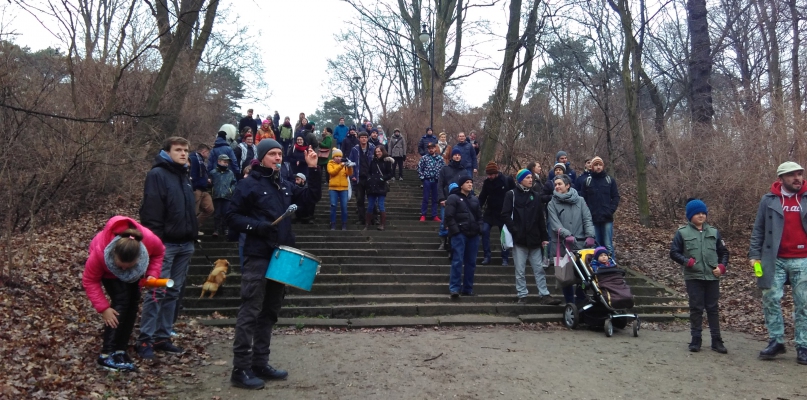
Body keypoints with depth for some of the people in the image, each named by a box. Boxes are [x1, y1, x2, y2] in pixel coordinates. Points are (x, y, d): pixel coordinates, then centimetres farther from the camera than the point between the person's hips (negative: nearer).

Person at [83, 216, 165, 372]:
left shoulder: (150, 240, -40)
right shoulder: (99, 252, -43)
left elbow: (159, 252, -14)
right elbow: (89, 281, -28)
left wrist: (152, 274, -28)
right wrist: (103, 308, -32)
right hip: (109, 272, -4)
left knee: (132, 303, -4)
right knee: (121, 301, -21)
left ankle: (120, 351, 5)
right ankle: (106, 355, -18)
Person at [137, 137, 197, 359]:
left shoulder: (185, 176, 18)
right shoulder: (157, 175, -7)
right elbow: (150, 212, -15)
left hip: (185, 244, 8)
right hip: (164, 244, -8)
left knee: (173, 293, 9)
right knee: (157, 293, -7)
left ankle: (163, 337, 16)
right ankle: (145, 340, 0)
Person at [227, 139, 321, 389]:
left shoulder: (285, 186, 15)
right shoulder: (249, 185, -4)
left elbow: (312, 197, 11)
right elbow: (232, 216, -6)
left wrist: (313, 170, 1)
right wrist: (257, 226, -19)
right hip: (258, 257, -7)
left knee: (270, 312, 11)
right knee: (250, 312, -6)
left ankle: (260, 364, 19)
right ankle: (241, 369, -1)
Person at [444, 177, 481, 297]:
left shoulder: (475, 199, 16)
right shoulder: (453, 198, -3)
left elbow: (479, 216, 21)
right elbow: (449, 216, -9)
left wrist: (479, 229, 7)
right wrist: (455, 231, -15)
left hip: (473, 235, 6)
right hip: (459, 234, -6)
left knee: (471, 262, 8)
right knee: (458, 261, -11)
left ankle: (468, 289, 15)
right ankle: (454, 288, -6)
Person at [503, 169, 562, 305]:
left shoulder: (534, 196, 16)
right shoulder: (511, 194, 2)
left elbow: (541, 218, 15)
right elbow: (505, 215, -7)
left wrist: (544, 237, 9)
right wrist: (515, 231, -15)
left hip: (534, 239, 4)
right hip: (519, 239, -4)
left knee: (539, 269, 4)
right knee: (520, 270, 2)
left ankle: (544, 295, 7)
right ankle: (522, 296, 8)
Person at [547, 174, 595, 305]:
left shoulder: (580, 200, 7)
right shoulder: (552, 204, 4)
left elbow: (587, 219, 0)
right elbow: (555, 223, -9)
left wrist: (590, 235, -16)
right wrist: (567, 235, -25)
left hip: (580, 244, 0)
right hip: (562, 245, 0)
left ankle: (582, 302, 20)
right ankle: (570, 304, 16)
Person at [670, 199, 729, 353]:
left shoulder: (713, 232, 10)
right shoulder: (682, 232, 1)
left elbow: (723, 252, 16)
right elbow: (674, 252, 1)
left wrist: (721, 266, 0)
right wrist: (687, 261, -14)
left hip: (712, 277, 2)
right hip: (693, 277, -2)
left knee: (713, 308, 6)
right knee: (696, 308, 1)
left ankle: (716, 340, 12)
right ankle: (696, 339, 11)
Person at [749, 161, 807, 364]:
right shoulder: (769, 200, 4)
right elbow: (758, 230, 6)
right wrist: (755, 254, -1)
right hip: (775, 260, 0)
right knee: (771, 299, 0)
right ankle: (776, 341, 11)